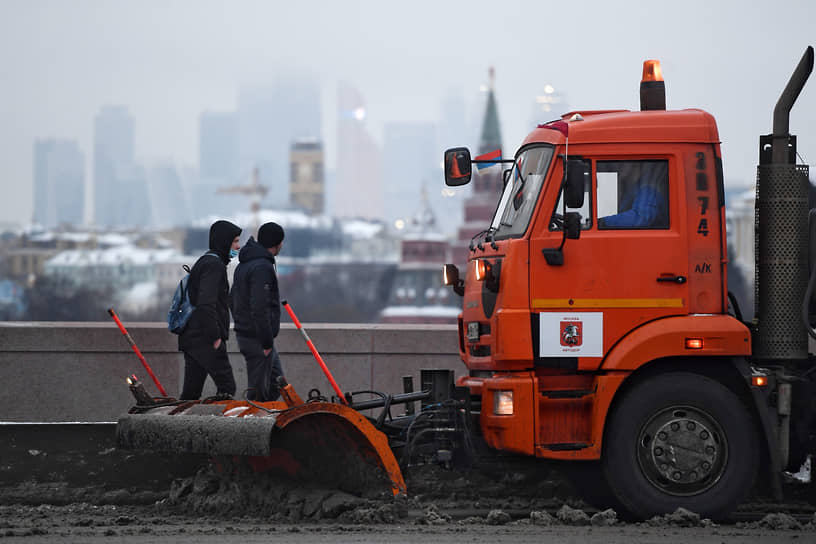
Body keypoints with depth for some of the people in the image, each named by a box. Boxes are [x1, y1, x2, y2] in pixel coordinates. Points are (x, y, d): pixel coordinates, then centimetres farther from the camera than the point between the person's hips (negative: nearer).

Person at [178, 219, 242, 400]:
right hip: (204, 339, -10)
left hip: (191, 338, 10)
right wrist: (215, 336, -19)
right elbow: (206, 304, -21)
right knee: (226, 387, -11)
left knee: (191, 392, 8)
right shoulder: (213, 265, -11)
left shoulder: (204, 262, 21)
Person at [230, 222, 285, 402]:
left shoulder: (243, 265, 15)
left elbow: (233, 301, 22)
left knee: (277, 383, 16)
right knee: (259, 390, -5)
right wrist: (267, 342, -21)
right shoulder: (262, 267, -18)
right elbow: (260, 308, -24)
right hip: (257, 339, -10)